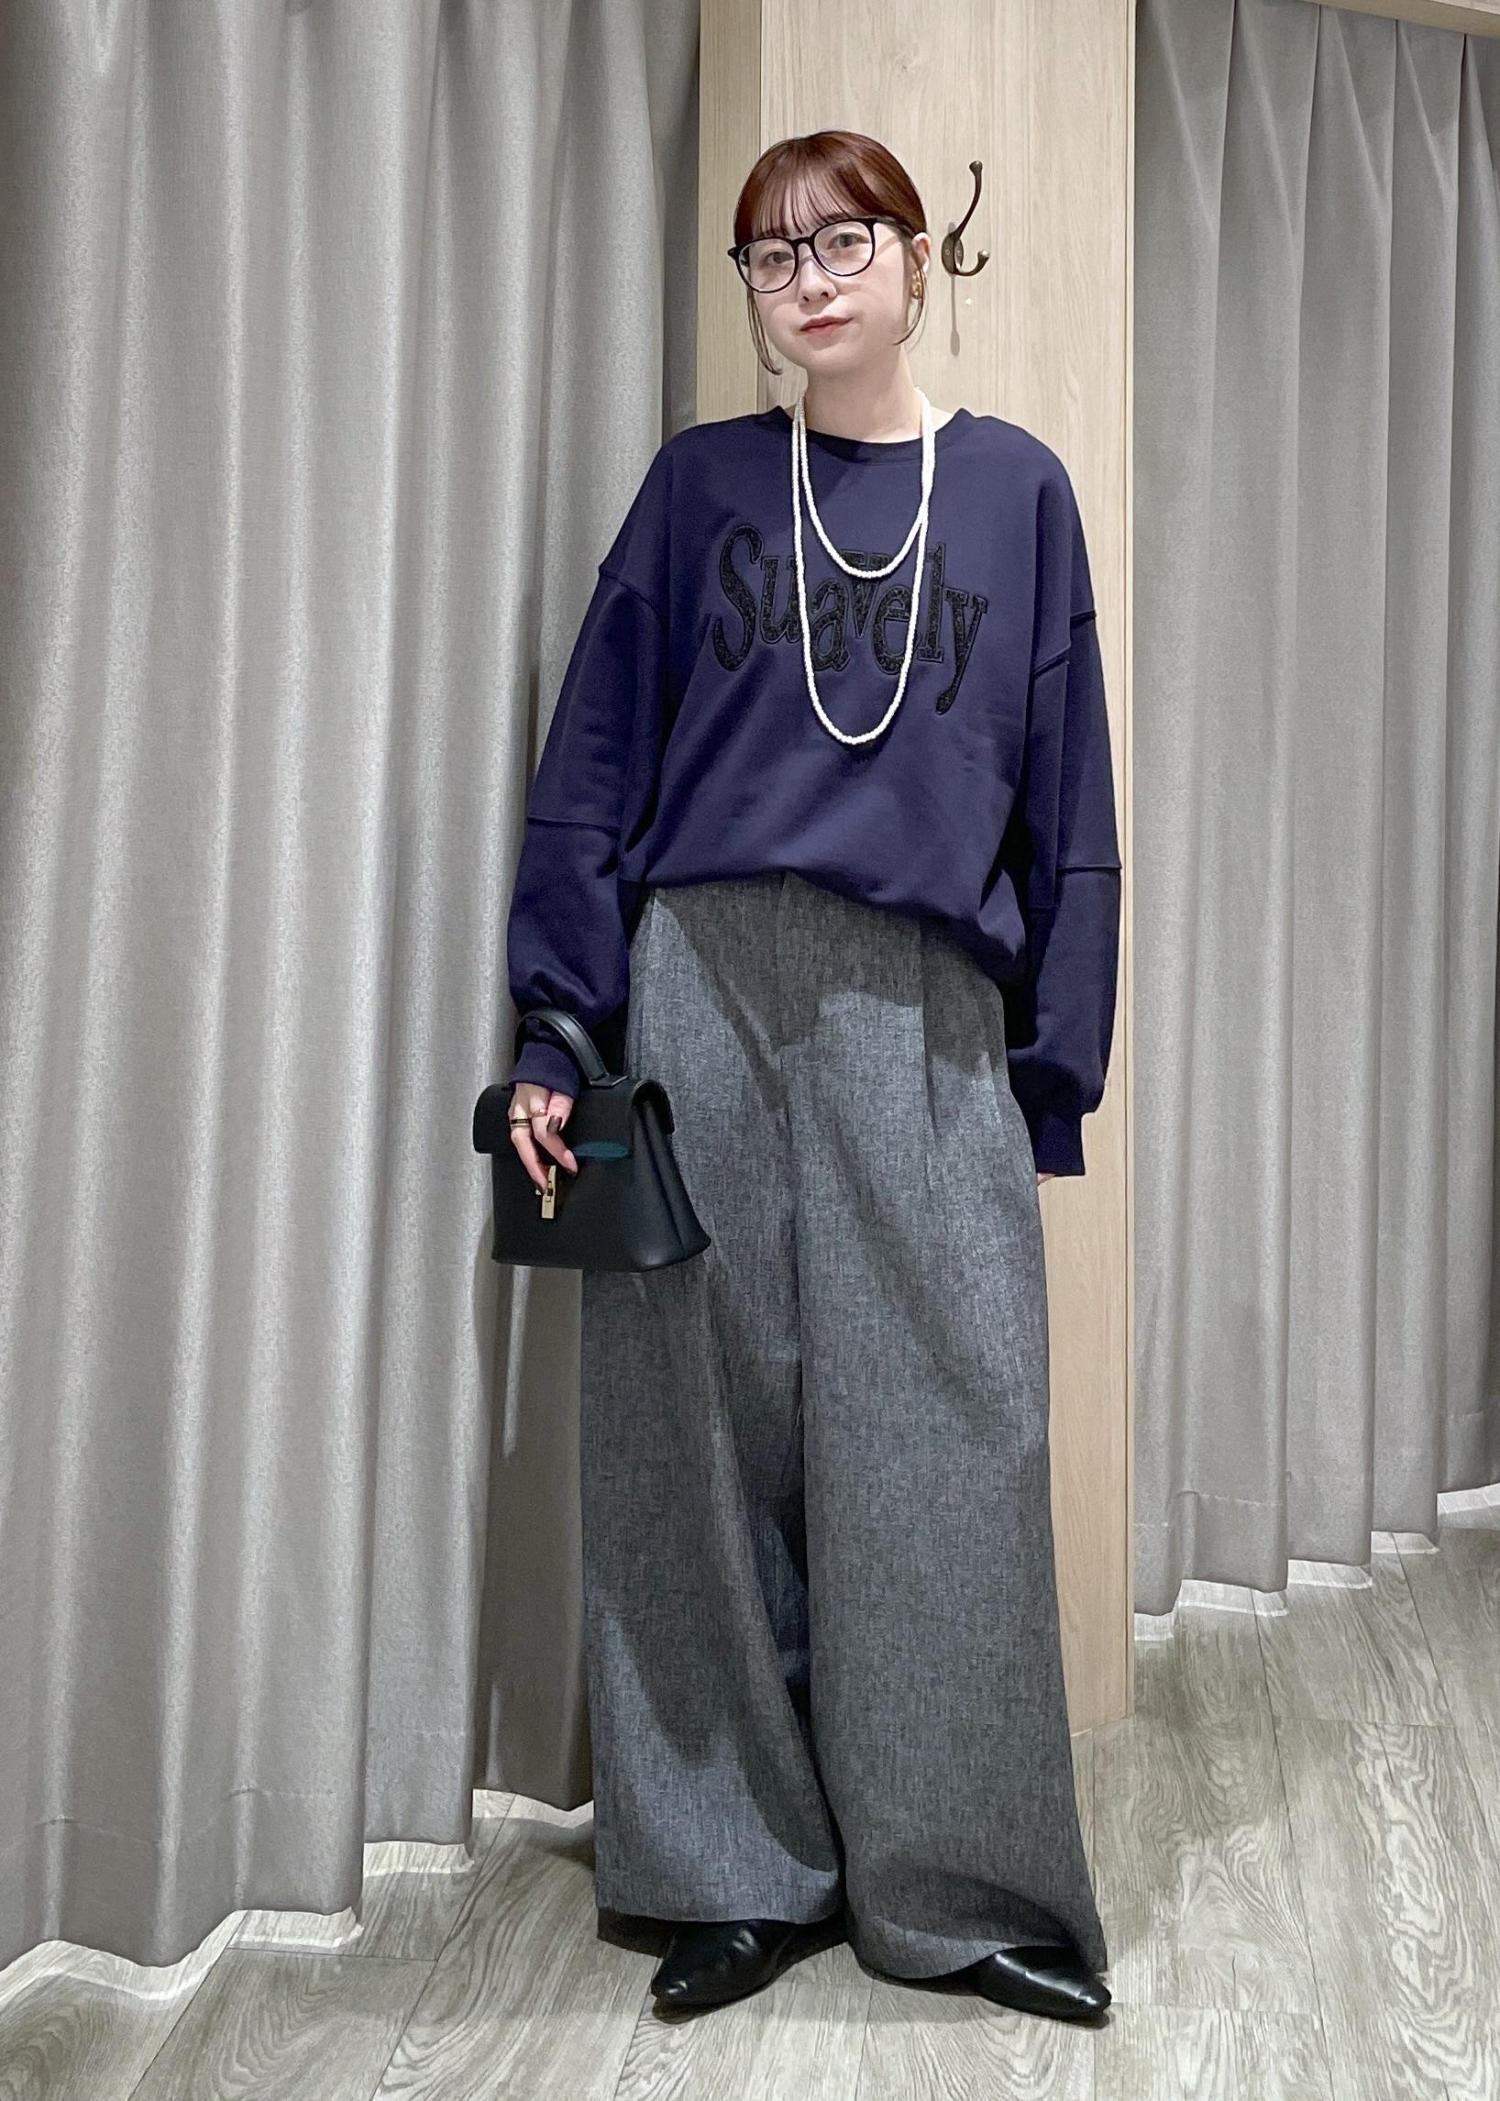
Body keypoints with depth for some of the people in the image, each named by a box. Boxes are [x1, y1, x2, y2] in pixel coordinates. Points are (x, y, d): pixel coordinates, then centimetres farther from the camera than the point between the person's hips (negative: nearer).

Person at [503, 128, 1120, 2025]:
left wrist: (1055, 1075, 4)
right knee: (711, 1425, 3)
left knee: (942, 1437, -2)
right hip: (702, 992, 1)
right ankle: (740, 1867, 18)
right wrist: (554, 1036, -2)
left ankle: (960, 1882, 15)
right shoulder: (703, 483, 12)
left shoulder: (1016, 487, 13)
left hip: (924, 1013, 0)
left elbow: (1063, 804, 10)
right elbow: (593, 765, 7)